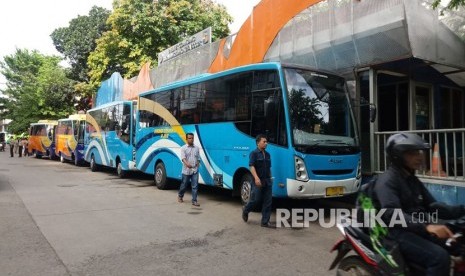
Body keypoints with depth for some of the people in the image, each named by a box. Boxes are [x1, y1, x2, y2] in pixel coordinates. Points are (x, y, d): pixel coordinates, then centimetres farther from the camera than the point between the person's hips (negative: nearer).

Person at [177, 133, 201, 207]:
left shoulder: (196, 148, 9)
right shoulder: (183, 148, -3)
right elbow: (183, 157, -18)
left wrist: (198, 163, 0)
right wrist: (187, 164, -36)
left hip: (195, 170, 2)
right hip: (186, 171, -2)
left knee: (195, 186, -3)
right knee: (184, 185, 12)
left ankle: (194, 201, 2)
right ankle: (180, 196, 38)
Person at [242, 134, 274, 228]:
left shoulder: (267, 154, 14)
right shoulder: (254, 153, -7)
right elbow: (251, 166, -17)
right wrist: (256, 178, -29)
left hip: (267, 181, 7)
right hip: (258, 181, -6)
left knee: (267, 202, 4)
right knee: (256, 200, 0)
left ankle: (265, 222, 11)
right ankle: (245, 211, 29)